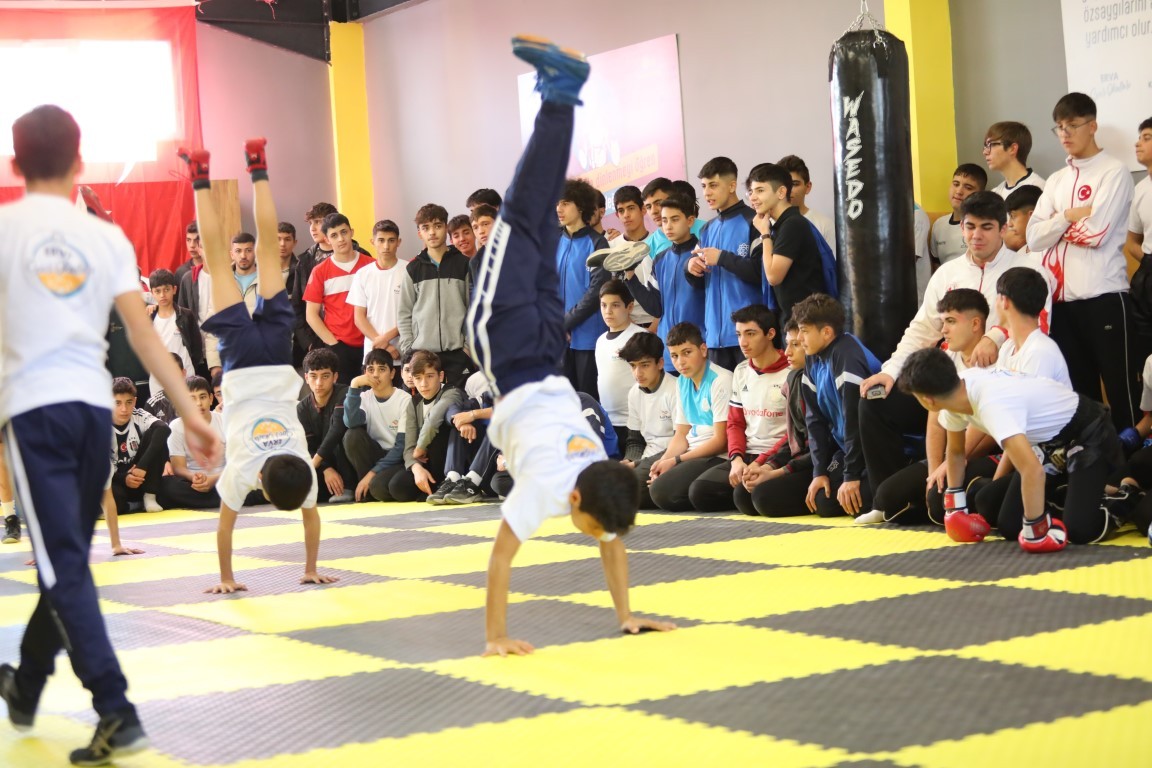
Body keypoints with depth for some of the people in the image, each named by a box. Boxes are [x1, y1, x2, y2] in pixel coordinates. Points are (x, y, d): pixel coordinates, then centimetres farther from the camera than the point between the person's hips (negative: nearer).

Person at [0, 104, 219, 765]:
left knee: (64, 566, -5)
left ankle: (118, 713, -15)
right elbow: (143, 331, 1)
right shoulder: (107, 237, 8)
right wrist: (191, 413, 0)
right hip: (94, 406, 4)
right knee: (67, 557, 19)